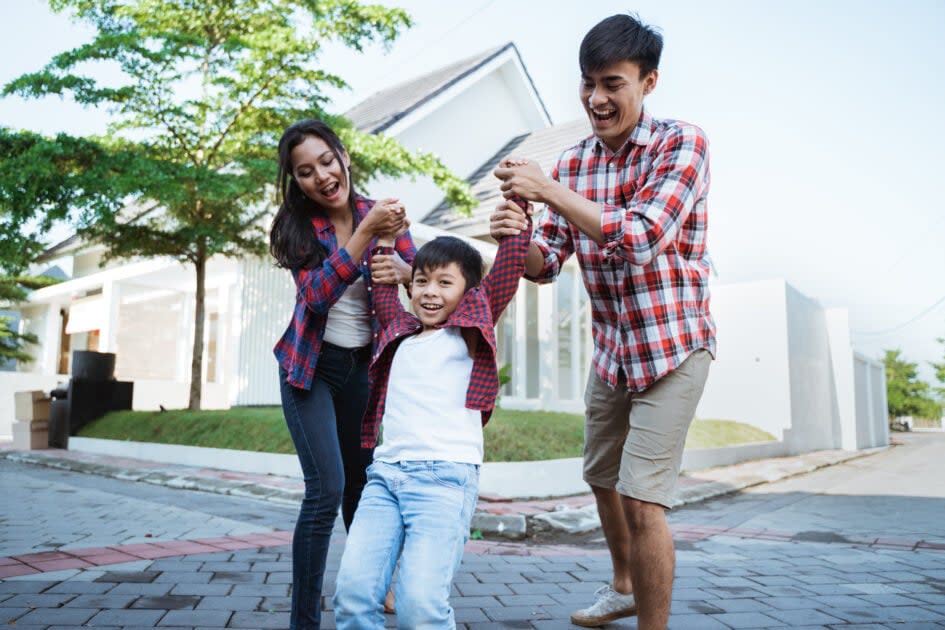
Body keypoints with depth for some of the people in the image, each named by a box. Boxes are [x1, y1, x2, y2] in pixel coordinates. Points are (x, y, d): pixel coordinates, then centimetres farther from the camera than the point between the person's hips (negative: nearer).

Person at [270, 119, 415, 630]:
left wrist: (400, 270, -31)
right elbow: (318, 294, -24)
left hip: (363, 366, 3)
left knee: (363, 481, 9)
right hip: (311, 367, -2)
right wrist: (365, 233, -34)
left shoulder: (379, 213, -3)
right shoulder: (297, 225, -9)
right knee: (327, 488, -12)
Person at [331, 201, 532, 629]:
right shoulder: (401, 331, 20)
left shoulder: (470, 331, 8)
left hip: (446, 476, -5)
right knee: (352, 593, -7)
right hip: (385, 472, 5)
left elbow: (509, 266, 2)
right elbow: (382, 283, 35)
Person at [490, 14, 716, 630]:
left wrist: (550, 191, -31)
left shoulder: (682, 144, -15)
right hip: (611, 348, 6)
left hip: (673, 347, -6)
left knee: (642, 500, -11)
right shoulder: (572, 163, 0)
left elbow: (642, 240, -28)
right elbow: (546, 264, -1)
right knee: (601, 477, 20)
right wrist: (517, 239, -23)